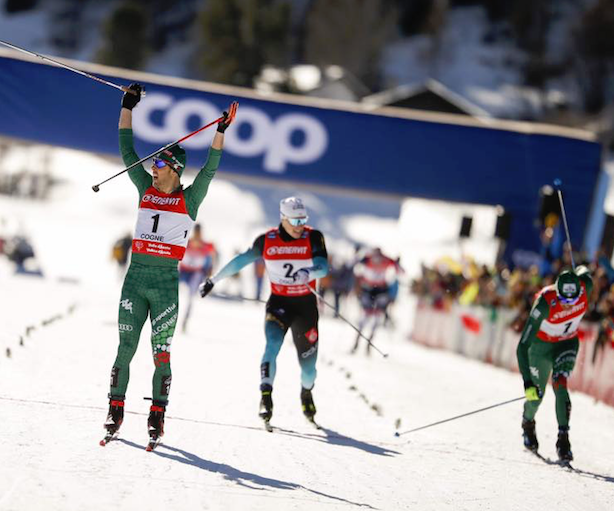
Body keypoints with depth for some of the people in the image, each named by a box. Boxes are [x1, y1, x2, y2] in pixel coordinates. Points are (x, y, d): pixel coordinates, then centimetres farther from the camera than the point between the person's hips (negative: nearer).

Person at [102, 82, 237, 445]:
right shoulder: (146, 189, 12)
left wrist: (221, 132, -22)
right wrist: (128, 107, 8)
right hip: (135, 276, 3)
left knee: (161, 351, -2)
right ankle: (116, 410, 5)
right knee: (125, 347, 1)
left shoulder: (189, 198, 2)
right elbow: (127, 151, 12)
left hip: (166, 281, -3)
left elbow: (210, 169, -11)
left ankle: (157, 415, 3)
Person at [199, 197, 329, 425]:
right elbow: (241, 261, 8)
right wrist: (214, 280, 14)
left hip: (305, 304, 0)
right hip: (278, 302, 0)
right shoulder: (267, 241, -5)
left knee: (308, 365, 6)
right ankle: (266, 397, -32)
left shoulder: (313, 238, -9)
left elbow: (323, 267, -21)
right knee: (273, 344, -29)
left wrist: (308, 273, -44)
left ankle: (306, 392, 39)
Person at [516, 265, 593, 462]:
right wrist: (527, 382, -49)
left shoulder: (585, 286, -32)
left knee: (560, 384, -23)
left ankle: (563, 439, -19)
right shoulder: (545, 303, -41)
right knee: (536, 394, 14)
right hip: (541, 344, -2)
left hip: (568, 343, 2)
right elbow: (523, 346, -41)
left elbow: (582, 270, -3)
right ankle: (528, 421, 48)